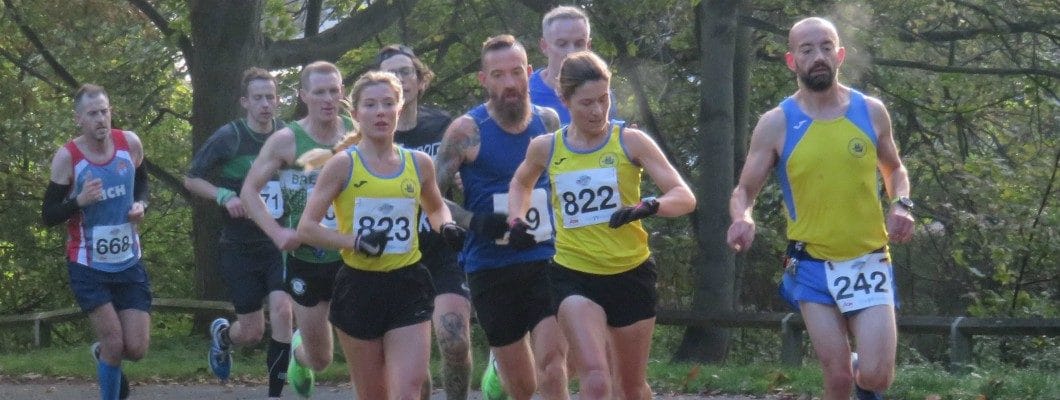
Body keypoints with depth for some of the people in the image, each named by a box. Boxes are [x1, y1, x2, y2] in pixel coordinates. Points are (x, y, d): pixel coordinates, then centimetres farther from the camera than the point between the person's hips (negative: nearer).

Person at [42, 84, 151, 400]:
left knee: (137, 348, 0)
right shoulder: (67, 157, -13)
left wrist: (141, 205, -5)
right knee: (114, 343, -11)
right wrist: (79, 201, -27)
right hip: (88, 266, -3)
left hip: (129, 263, 3)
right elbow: (48, 216, -9)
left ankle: (102, 355, 34)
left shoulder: (130, 144, -4)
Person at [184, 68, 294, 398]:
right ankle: (222, 334, 41)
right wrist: (224, 196, -17)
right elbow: (191, 179, -1)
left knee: (282, 310, -18)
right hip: (240, 247, -2)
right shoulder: (228, 138, -10)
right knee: (252, 331, 3)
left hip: (280, 243, 2)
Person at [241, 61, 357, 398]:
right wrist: (278, 232, -15)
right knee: (320, 359, 12)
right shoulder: (286, 141, -8)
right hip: (306, 259, -1)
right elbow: (249, 190, -2)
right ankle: (299, 351, 48)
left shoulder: (357, 133, -3)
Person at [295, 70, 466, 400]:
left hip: (408, 288, 1)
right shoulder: (343, 165, -3)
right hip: (359, 288, -1)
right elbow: (306, 228, -5)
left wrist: (446, 227, 4)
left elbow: (435, 208, 26)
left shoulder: (419, 164, 6)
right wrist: (355, 241, -19)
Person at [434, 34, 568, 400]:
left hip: (546, 261, 2)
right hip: (491, 269, -1)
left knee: (552, 367, -16)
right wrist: (473, 223, -20)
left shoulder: (548, 122, 5)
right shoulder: (468, 130, -6)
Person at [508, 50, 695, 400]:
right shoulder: (546, 148, 1)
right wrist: (516, 218, 5)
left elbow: (685, 197, -11)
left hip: (631, 274, 1)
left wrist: (648, 207, -31)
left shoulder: (630, 142, -6)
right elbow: (521, 183, 24)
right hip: (575, 276, 0)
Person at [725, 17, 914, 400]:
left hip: (868, 262, 1)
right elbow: (744, 190, 0)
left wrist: (901, 204, -5)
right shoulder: (775, 124, -6)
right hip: (813, 268, -1)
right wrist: (742, 217, -24)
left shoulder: (871, 111, 0)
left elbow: (894, 169, 16)